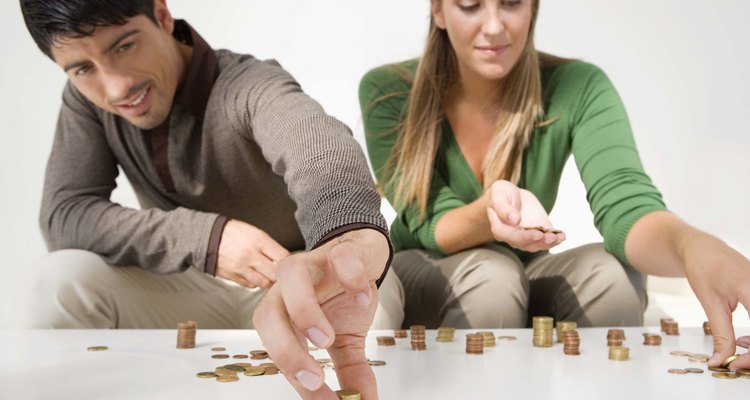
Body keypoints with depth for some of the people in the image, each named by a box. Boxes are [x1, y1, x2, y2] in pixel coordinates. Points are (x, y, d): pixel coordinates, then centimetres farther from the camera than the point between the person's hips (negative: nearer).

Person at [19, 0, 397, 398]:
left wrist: (354, 237, -74)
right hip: (192, 288, 3)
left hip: (293, 284, -2)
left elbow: (317, 142, -49)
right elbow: (63, 215, -18)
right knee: (60, 281, -23)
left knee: (365, 296, -35)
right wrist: (204, 237, -32)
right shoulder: (87, 98, -9)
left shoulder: (251, 87, -26)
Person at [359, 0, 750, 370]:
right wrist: (490, 210, -43)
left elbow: (626, 202, -31)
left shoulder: (576, 88, -15)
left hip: (524, 283, 2)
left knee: (612, 274, -28)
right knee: (491, 274, -33)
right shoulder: (387, 92, -17)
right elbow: (433, 227, -19)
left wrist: (694, 246, -55)